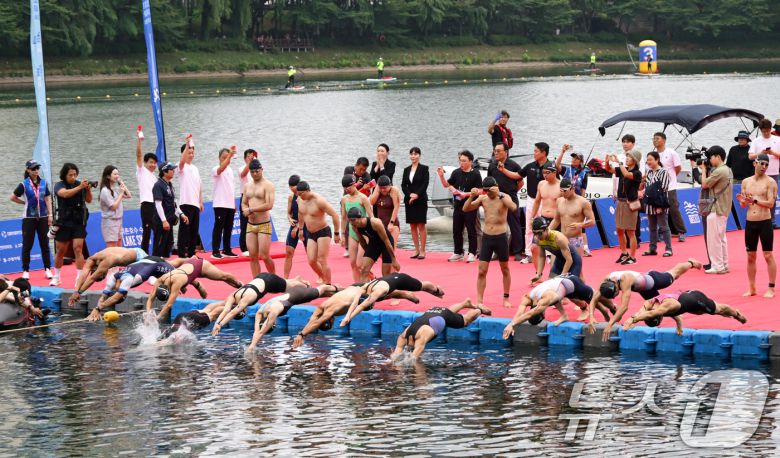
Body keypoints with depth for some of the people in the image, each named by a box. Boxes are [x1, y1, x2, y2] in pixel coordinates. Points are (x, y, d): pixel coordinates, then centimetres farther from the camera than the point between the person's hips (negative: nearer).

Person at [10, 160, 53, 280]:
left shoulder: (44, 183, 3)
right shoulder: (24, 184, -5)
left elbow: (48, 199, 4)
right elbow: (13, 197, 3)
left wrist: (50, 215, -1)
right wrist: (25, 202, 5)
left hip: (43, 217, 2)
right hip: (29, 218, -2)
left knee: (45, 244, 5)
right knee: (27, 245, 2)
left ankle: (48, 269, 9)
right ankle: (25, 271, 7)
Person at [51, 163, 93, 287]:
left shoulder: (79, 184, 2)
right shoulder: (59, 185, -5)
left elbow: (88, 200, 6)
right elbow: (65, 194, -25)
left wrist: (88, 189, -13)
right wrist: (79, 187, -35)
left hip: (78, 222, 1)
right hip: (63, 223, -1)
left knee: (78, 249, -11)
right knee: (60, 251, 9)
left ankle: (80, 278, -11)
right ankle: (56, 277, 26)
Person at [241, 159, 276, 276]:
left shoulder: (268, 185, -7)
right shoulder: (247, 186, 14)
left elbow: (269, 205, -17)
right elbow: (244, 203, 20)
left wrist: (251, 209, -14)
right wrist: (246, 211, -4)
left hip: (264, 225, -6)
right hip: (250, 225, 6)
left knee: (264, 256, -8)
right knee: (253, 257, 1)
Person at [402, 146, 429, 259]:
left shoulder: (424, 169, 0)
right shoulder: (406, 170, 12)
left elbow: (425, 184, -7)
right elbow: (403, 185, 6)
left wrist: (417, 195, -17)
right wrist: (410, 194, -10)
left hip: (420, 200, -4)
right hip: (409, 201, 4)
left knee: (421, 226, -4)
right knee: (412, 226, 5)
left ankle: (422, 251, -2)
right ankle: (417, 250, 10)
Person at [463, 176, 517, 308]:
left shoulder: (504, 197, -7)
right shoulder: (483, 199, 3)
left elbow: (513, 207, -28)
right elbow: (465, 209, -1)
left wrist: (499, 194, -32)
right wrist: (472, 196, -17)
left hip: (500, 237, -3)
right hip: (486, 237, 3)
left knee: (505, 270, 11)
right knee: (482, 271, -2)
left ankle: (506, 299, 24)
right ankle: (479, 301, 0)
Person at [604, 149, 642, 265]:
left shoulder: (637, 173, -10)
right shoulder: (623, 169, 9)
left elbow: (627, 174, -28)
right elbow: (609, 169, 8)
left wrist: (619, 162, -24)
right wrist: (607, 161, -11)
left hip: (630, 203, -7)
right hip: (620, 202, 7)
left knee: (630, 231, -2)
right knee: (619, 230, 13)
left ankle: (632, 257, 5)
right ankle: (624, 253, 28)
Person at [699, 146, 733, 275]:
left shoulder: (719, 171, -19)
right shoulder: (727, 170, 12)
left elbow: (704, 184, -14)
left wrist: (703, 170, -2)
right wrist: (707, 170, 6)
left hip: (716, 210, -10)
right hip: (724, 209, 10)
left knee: (713, 238, -5)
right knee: (721, 238, 15)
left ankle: (717, 266, -3)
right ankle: (724, 265, 20)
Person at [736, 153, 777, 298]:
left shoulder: (770, 182, -5)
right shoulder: (746, 182, 8)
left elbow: (770, 203, -13)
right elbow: (744, 206, 12)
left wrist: (755, 200, -24)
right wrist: (742, 201, -10)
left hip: (765, 222, -4)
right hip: (750, 222, 4)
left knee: (768, 256, -1)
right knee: (750, 256, 9)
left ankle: (771, 289, 3)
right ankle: (751, 288, 17)